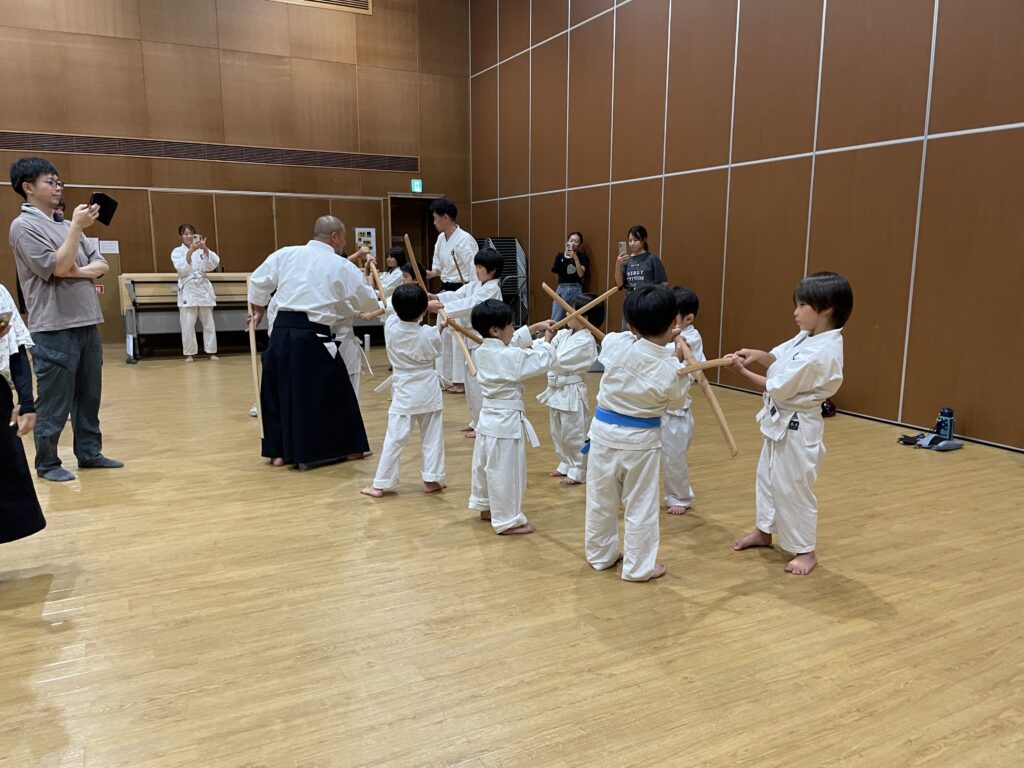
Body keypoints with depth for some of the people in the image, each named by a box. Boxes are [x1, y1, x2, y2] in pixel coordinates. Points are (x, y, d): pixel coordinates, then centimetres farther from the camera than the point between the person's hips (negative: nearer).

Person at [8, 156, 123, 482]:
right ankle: (47, 463, 12)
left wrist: (77, 272, -9)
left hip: (87, 323, 7)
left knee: (89, 396, 13)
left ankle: (89, 453, 23)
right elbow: (58, 267, -15)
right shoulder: (23, 226, -6)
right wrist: (77, 227, -15)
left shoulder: (65, 225, 15)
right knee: (55, 403, 0)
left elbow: (101, 265, 10)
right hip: (54, 329, -7)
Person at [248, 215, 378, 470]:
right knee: (334, 392, 10)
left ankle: (278, 451, 23)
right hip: (314, 338, -4)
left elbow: (259, 281, 12)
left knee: (280, 390, 16)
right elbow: (369, 303, 9)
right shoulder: (344, 268, 1)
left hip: (282, 333, 4)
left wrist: (258, 310, 27)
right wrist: (369, 285, 31)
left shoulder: (286, 254, 8)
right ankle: (349, 447, 21)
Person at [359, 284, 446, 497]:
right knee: (432, 437, 11)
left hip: (404, 392, 1)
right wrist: (439, 329, 18)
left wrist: (406, 303, 15)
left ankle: (380, 484, 6)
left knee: (395, 438, 2)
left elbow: (391, 307, 11)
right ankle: (431, 480, 17)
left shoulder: (390, 327, -11)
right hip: (428, 391, 0)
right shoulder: (430, 334, -15)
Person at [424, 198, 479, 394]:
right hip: (446, 291, 9)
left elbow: (474, 271, -18)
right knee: (444, 335, 13)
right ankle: (449, 377, 24)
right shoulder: (441, 239, 9)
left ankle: (463, 380, 4)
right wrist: (429, 274, -3)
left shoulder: (464, 239, -17)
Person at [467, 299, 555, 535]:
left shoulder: (483, 351, 3)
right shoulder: (509, 357, -23)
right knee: (506, 471, 0)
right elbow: (540, 362, -14)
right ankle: (508, 521, 10)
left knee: (485, 464, 21)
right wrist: (546, 340, 2)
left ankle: (486, 507, 40)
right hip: (506, 421, -9)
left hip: (489, 417, 9)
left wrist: (536, 327, 13)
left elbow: (514, 341, 17)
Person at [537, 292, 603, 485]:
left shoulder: (585, 341, -20)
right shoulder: (565, 334, 5)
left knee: (574, 434, 3)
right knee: (558, 433, 20)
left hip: (571, 392, -9)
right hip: (557, 390, 9)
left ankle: (578, 471, 17)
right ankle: (565, 465, 36)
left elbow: (557, 361, -22)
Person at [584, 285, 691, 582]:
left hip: (605, 430, 3)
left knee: (601, 498, 18)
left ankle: (601, 553, 36)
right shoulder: (670, 368, -19)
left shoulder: (614, 343, -14)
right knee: (640, 505, 11)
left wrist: (661, 342, 8)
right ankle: (638, 566, 22)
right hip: (641, 438, -3)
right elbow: (676, 401, 1)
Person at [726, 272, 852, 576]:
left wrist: (742, 371, -16)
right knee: (767, 477, 23)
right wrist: (758, 355, -11)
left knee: (792, 489, 4)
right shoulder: (808, 337, 0)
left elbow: (778, 388, -24)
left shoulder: (821, 353, -29)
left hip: (796, 428, -10)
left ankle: (806, 551, 22)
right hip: (780, 422, 10)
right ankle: (763, 531, 42)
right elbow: (780, 360, 10)